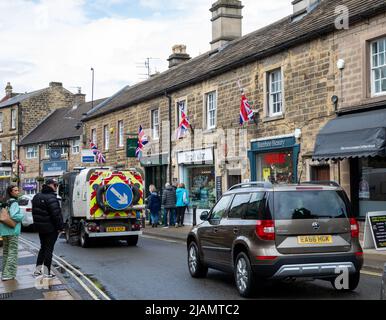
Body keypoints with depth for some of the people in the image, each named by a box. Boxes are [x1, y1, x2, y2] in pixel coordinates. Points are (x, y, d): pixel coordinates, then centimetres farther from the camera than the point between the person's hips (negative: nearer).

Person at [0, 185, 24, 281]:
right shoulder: (14, 203, -13)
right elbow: (14, 216, -25)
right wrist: (22, 216, -10)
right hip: (12, 231, -9)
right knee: (12, 252, -4)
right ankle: (8, 274, -7)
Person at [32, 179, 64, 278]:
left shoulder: (37, 197, 9)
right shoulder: (51, 198, -20)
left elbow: (35, 212, 16)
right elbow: (56, 214, -23)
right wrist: (60, 227, -16)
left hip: (40, 227, 8)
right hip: (51, 228, -8)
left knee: (43, 248, 20)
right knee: (49, 249, -1)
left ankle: (37, 270, 23)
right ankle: (46, 273, 2)